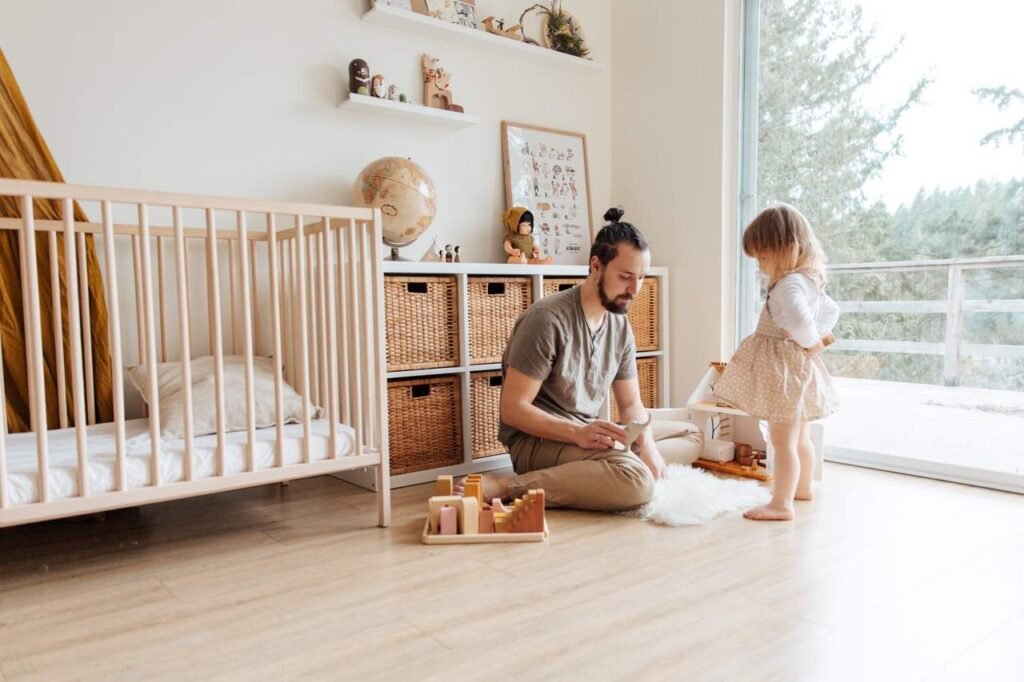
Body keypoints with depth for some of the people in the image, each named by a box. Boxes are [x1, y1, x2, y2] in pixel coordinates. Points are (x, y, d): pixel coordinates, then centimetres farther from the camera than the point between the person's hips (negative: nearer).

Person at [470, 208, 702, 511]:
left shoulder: (620, 325, 6)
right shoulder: (548, 318, -18)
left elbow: (631, 403, 10)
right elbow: (513, 409, -19)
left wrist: (646, 444, -12)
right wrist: (577, 433, -31)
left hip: (587, 434, 9)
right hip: (538, 439, -8)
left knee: (691, 434, 10)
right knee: (635, 480, -33)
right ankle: (507, 487, -24)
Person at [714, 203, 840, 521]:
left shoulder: (790, 284, -21)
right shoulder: (810, 281, 11)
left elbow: (799, 320, -38)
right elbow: (831, 310, 25)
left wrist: (811, 343, -20)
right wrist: (817, 337, 14)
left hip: (785, 369, -11)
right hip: (796, 368, 11)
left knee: (783, 440, -7)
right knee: (800, 436, 23)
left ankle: (781, 504, -2)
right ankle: (802, 488, 39)